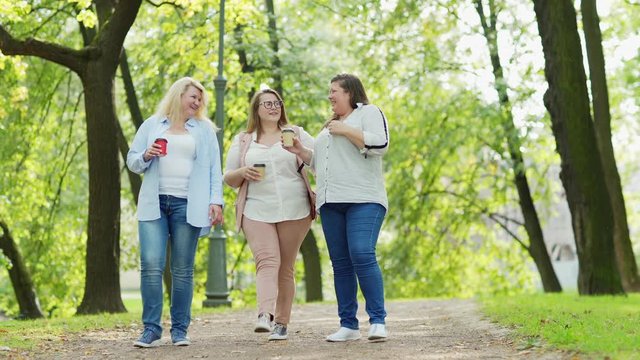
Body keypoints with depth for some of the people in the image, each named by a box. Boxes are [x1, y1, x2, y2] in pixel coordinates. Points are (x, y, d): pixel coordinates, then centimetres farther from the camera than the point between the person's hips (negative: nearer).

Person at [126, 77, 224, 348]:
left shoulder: (204, 130, 13)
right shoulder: (152, 125, 13)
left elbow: (214, 169, 9)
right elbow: (132, 161, 14)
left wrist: (216, 201, -3)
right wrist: (145, 156, -8)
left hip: (187, 205, 0)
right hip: (154, 204, 0)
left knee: (182, 270, 1)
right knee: (151, 265, -10)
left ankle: (179, 329, 7)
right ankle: (151, 328, -5)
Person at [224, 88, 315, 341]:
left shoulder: (296, 135, 12)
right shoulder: (242, 141, 14)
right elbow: (228, 178, 14)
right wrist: (243, 173, -7)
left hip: (294, 212, 0)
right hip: (257, 213, 0)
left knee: (285, 268, 3)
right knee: (267, 262, -18)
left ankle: (281, 323, 7)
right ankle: (265, 316, -33)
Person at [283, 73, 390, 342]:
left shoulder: (369, 112, 4)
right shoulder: (330, 125, 26)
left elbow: (379, 144, -13)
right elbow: (320, 162, 30)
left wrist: (345, 131, -9)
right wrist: (301, 152, 14)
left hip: (363, 201, -7)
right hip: (331, 203, 7)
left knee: (362, 256, -19)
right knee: (341, 263, 3)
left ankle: (378, 321, -15)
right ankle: (348, 325, 6)